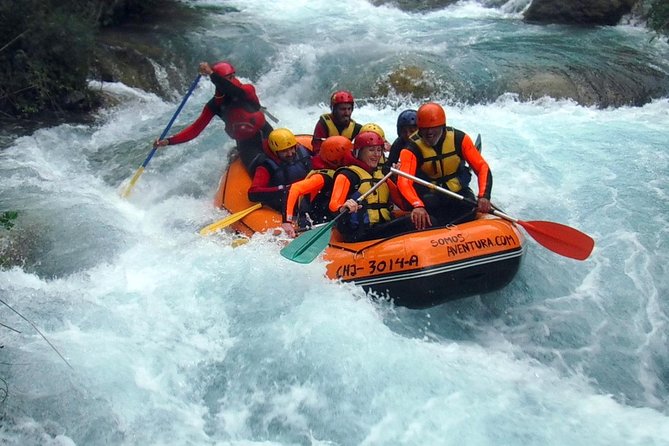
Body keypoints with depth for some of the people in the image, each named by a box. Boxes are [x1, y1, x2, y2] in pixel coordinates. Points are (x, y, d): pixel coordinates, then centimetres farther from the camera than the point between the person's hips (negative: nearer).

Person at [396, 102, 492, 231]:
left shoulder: (459, 139, -7)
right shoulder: (412, 149, -15)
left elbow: (482, 168, -10)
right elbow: (404, 181, -32)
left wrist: (484, 196, -30)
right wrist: (417, 205, -53)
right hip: (430, 196, -2)